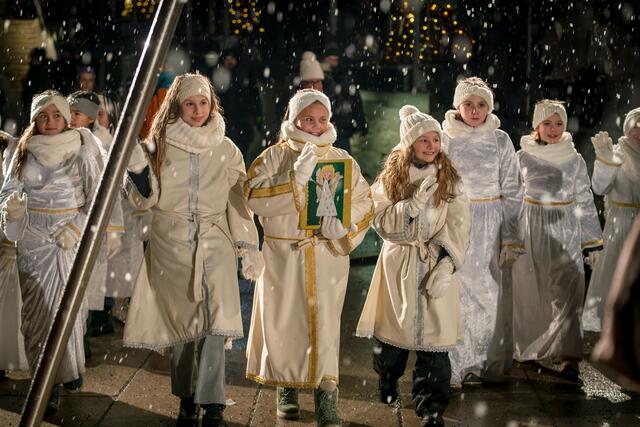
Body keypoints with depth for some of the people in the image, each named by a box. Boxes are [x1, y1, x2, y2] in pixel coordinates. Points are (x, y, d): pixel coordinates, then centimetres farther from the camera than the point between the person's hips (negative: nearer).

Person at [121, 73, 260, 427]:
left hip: (214, 243, 0)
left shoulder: (226, 149, 6)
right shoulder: (160, 145, 4)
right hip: (170, 244, 1)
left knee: (215, 321, -15)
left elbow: (238, 200, 10)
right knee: (179, 321, 6)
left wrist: (248, 245, 5)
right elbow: (145, 199, 3)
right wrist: (136, 167, -15)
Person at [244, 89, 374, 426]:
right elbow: (254, 197, -12)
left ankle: (326, 395, -3)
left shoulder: (342, 160, 9)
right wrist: (296, 179, -21)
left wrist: (345, 224, -14)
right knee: (284, 320, 5)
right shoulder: (275, 156, 2)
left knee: (324, 321, -7)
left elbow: (364, 203, 7)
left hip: (327, 255, 1)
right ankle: (286, 388, 24)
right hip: (283, 254, 0)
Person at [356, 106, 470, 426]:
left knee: (433, 339, -8)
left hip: (436, 266, -1)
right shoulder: (390, 177, 3)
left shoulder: (450, 179, 1)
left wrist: (446, 266, -17)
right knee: (393, 329, 13)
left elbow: (458, 228, -5)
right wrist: (415, 200, -19)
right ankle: (387, 383, 39)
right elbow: (382, 222, -6)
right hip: (398, 265, 1)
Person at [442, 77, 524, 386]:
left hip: (490, 226, 1)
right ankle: (454, 365, 6)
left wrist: (511, 238, 0)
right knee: (456, 292, -4)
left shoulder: (500, 140, 4)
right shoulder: (445, 139, 2)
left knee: (489, 294, 3)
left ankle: (487, 363, 16)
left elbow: (512, 192, 5)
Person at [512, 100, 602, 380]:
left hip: (565, 233, 0)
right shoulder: (522, 157, 1)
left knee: (566, 293, -7)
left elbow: (585, 201, 7)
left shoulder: (575, 160, 3)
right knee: (530, 292, 6)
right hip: (531, 231, 0)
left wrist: (593, 242, 6)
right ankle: (529, 348, 22)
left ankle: (567, 356, -9)